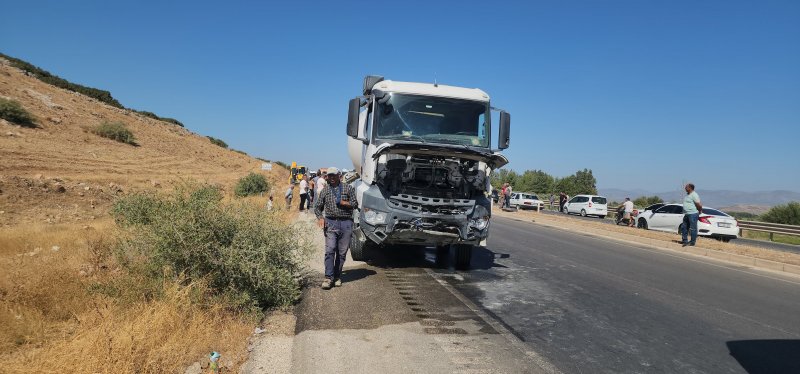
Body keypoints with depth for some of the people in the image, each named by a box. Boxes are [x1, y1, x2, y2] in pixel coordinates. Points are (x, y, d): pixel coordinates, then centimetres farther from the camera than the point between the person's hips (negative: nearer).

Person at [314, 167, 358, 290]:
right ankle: (328, 278, -10)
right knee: (330, 250, -11)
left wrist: (344, 203, -12)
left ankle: (337, 277, 13)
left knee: (342, 252, 3)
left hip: (346, 223, 0)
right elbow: (317, 207, 17)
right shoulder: (325, 191, 14)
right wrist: (320, 218, -2)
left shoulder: (348, 188, 10)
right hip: (330, 223, 0)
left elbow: (355, 204, 5)